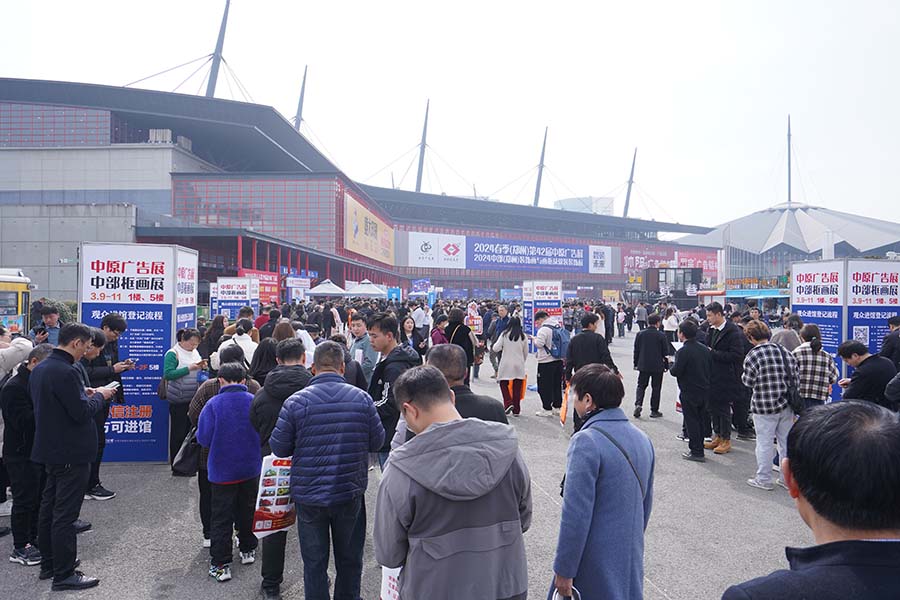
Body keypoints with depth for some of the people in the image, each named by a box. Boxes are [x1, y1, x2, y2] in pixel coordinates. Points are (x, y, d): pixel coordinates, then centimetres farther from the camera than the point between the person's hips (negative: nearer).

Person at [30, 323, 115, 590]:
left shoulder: (39, 369, 8)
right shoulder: (64, 372, -24)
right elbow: (82, 413, -23)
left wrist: (86, 395, 10)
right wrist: (99, 396, -7)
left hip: (49, 450, 10)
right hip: (71, 454, -10)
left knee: (49, 508, 18)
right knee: (65, 514, -1)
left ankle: (48, 565, 32)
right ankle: (64, 575, 9)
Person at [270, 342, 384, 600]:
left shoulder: (296, 401, -13)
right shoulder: (362, 399, -10)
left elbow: (279, 447, -7)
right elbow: (377, 442, -3)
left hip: (309, 496, -1)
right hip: (350, 494, 1)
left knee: (314, 563, 16)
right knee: (349, 560, 20)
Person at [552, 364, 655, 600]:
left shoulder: (586, 442, -22)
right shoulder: (642, 438, 3)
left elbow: (576, 514, -22)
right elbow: (646, 503, 12)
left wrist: (564, 570, -14)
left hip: (595, 565, -7)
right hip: (631, 558, 7)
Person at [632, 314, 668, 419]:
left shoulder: (640, 334, -1)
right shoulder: (661, 335, -8)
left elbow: (636, 350, 3)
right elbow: (665, 352, -4)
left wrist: (636, 364, 12)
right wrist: (666, 365, 7)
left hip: (643, 365, 2)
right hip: (658, 366, -2)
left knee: (641, 386, 12)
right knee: (656, 388, 8)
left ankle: (638, 404, -9)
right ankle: (654, 410, 12)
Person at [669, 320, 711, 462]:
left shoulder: (683, 351, -20)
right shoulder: (705, 349, 3)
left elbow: (675, 372, -19)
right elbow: (710, 369, 9)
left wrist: (671, 364, 0)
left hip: (689, 393, -7)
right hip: (704, 391, 7)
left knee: (691, 422, 3)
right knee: (700, 420, 17)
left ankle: (696, 452, 7)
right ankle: (698, 449, 26)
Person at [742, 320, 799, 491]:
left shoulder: (753, 356, -14)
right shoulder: (784, 351, 1)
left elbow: (749, 382, -10)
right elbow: (796, 377, 5)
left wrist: (744, 375, 10)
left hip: (764, 407, -5)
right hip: (786, 405, 5)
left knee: (764, 443, 5)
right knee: (786, 442, 14)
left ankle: (763, 479, 13)